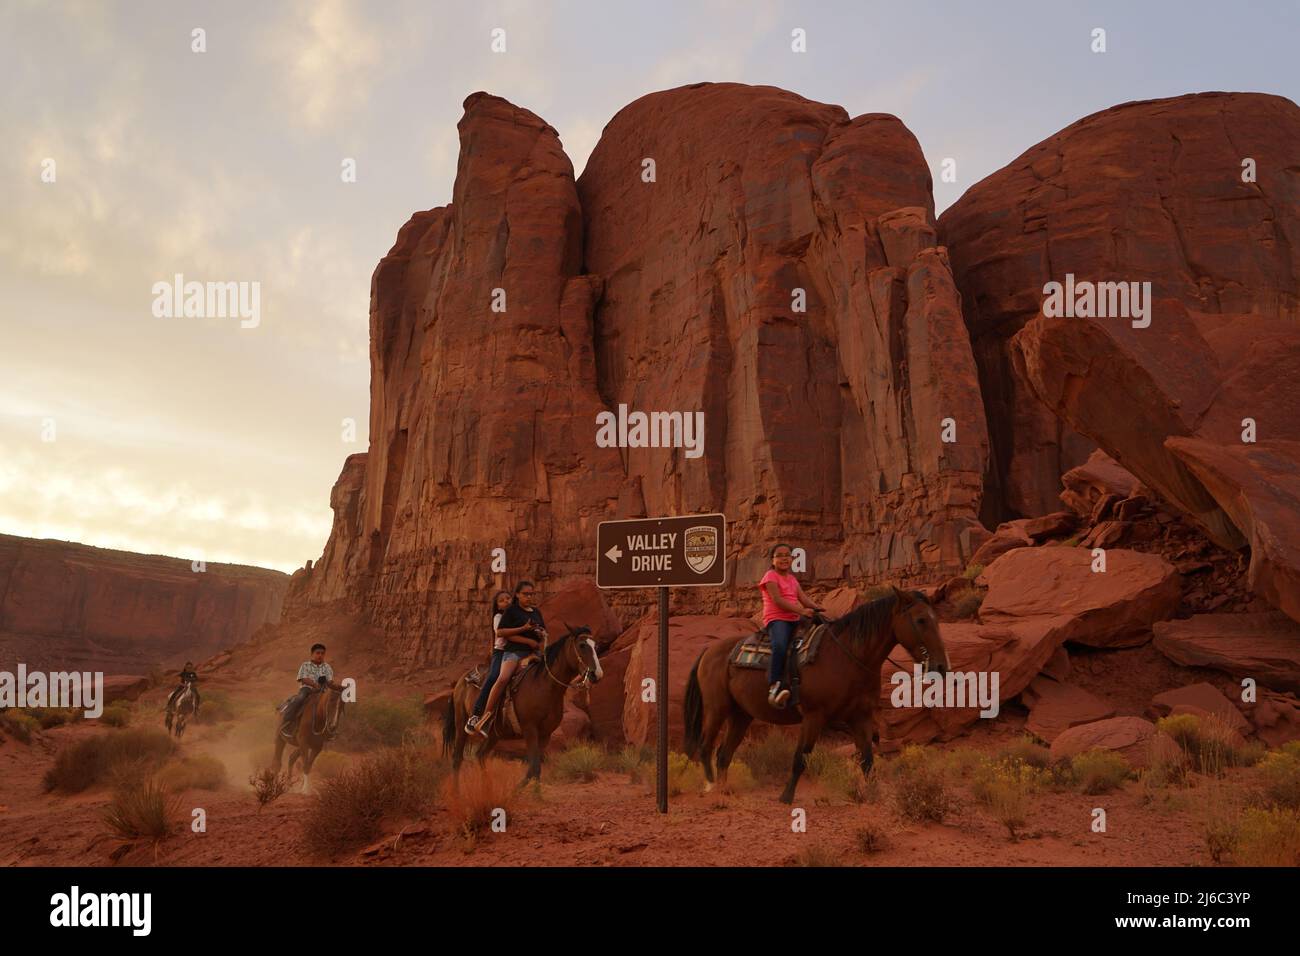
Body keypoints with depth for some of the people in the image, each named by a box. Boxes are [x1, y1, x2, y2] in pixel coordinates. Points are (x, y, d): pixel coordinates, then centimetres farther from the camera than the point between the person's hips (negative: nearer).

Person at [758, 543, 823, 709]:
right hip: (776, 619, -8)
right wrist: (801, 610, -23)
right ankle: (774, 687, -43)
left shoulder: (792, 578, 22)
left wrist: (817, 609, -9)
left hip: (794, 620, 8)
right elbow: (777, 600, -14)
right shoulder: (771, 576, -1)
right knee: (780, 645, -35)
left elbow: (803, 598, 11)